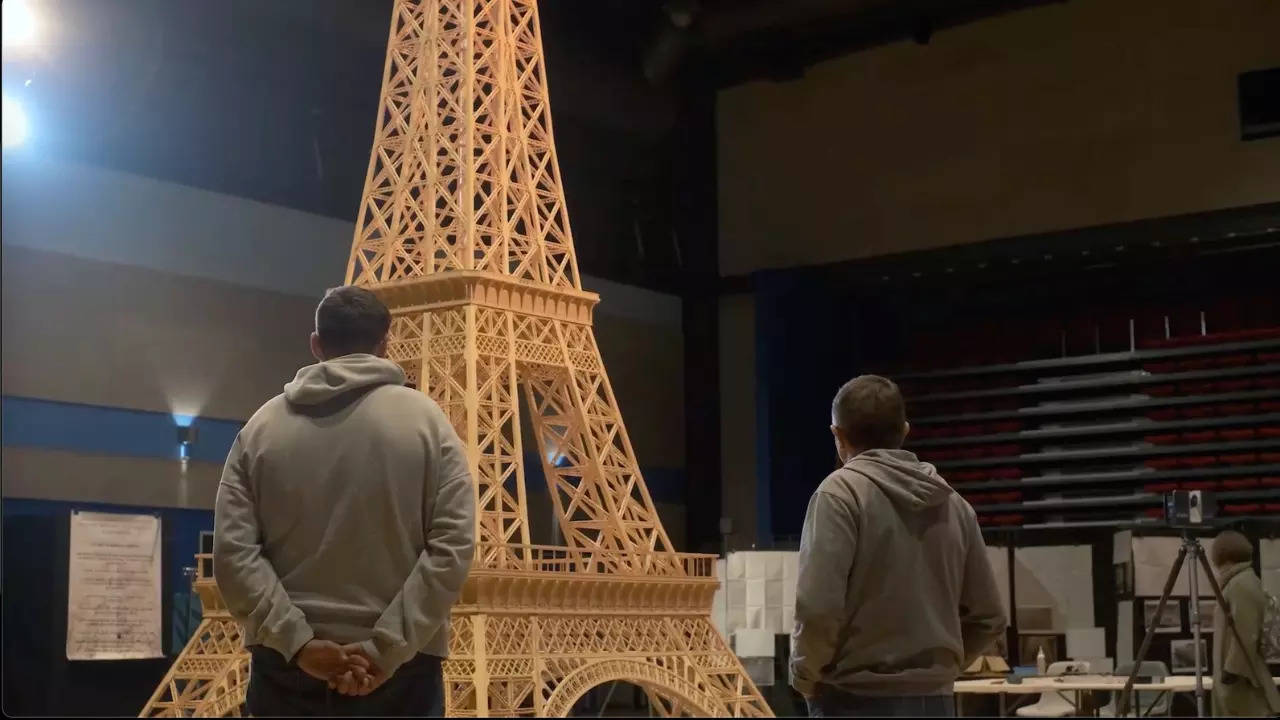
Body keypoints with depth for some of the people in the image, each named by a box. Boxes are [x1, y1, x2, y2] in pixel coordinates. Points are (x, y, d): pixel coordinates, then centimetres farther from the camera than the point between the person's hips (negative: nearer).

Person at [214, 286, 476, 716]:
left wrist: (298, 643, -7)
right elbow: (453, 546, -10)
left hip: (286, 665, 2)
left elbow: (232, 552, -4)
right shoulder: (424, 418, 0)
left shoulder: (262, 426, 5)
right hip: (400, 667, -2)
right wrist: (387, 650, -12)